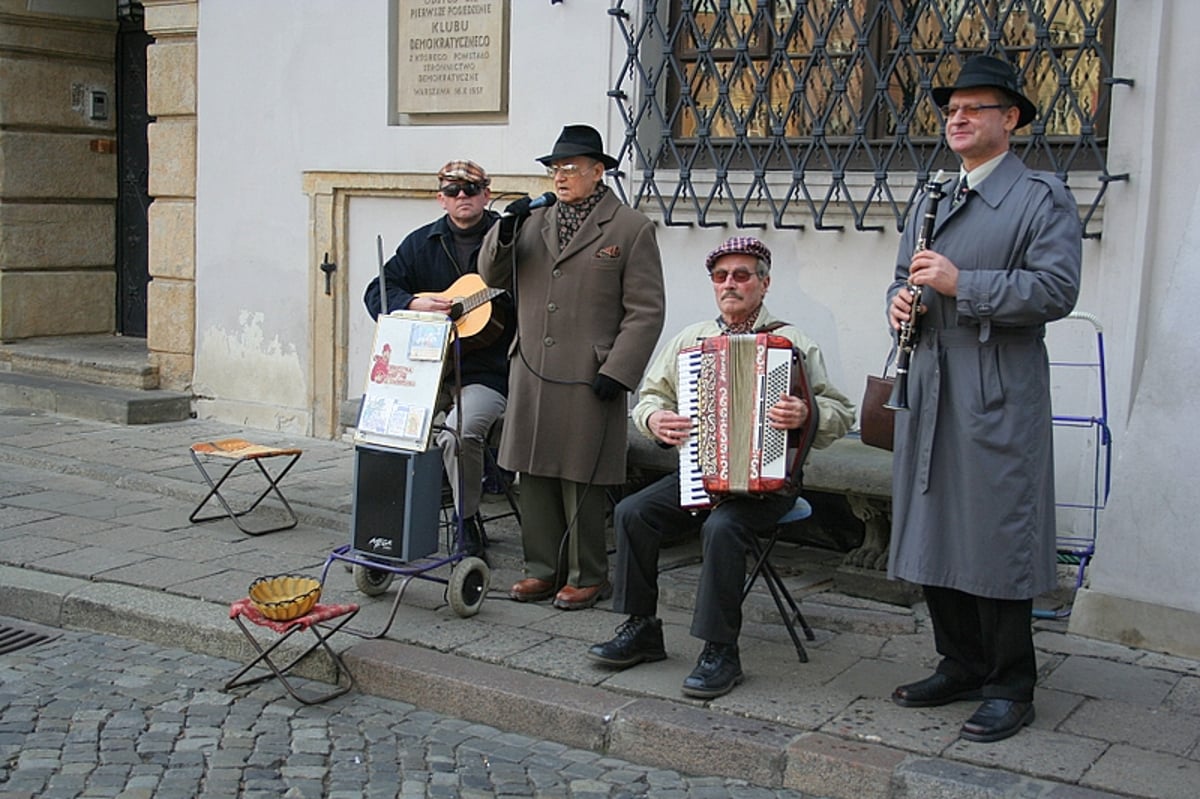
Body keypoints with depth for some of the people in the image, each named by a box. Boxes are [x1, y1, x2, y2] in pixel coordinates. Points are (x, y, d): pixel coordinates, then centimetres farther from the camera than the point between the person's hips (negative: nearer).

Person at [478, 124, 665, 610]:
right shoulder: (534, 221, 15)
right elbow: (493, 277, 15)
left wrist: (616, 371, -13)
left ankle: (588, 577, 13)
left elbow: (646, 311, -5)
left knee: (581, 482, 0)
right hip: (532, 376, 6)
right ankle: (543, 569, 21)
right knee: (534, 475, 9)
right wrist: (505, 232, -3)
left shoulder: (631, 229, -1)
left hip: (588, 381, -5)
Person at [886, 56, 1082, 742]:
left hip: (1000, 396, -7)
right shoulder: (934, 202, 20)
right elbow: (908, 275, 26)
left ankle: (1010, 689, 9)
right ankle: (962, 666, 24)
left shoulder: (1043, 197, -3)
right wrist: (903, 298, 2)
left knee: (998, 538, -3)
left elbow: (1056, 290, -14)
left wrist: (961, 285, -19)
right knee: (933, 534, 10)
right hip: (930, 390, 7)